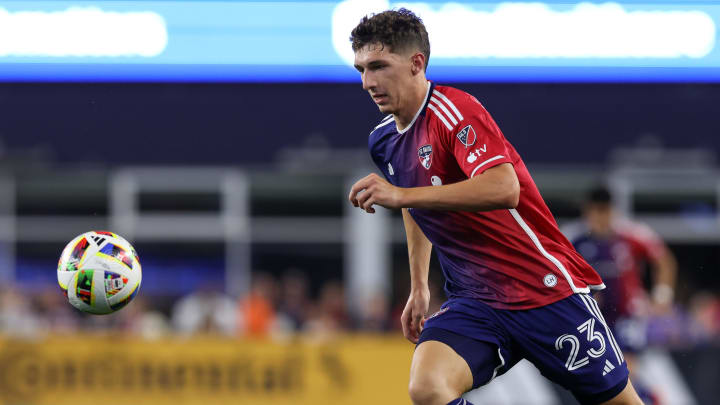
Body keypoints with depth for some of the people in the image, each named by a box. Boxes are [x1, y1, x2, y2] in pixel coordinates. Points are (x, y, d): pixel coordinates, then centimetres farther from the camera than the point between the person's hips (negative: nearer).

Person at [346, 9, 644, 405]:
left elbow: (504, 188, -32)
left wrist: (401, 195, -33)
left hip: (547, 290, -6)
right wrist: (419, 287, 29)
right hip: (473, 301, 6)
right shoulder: (382, 141, 9)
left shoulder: (453, 109, -16)